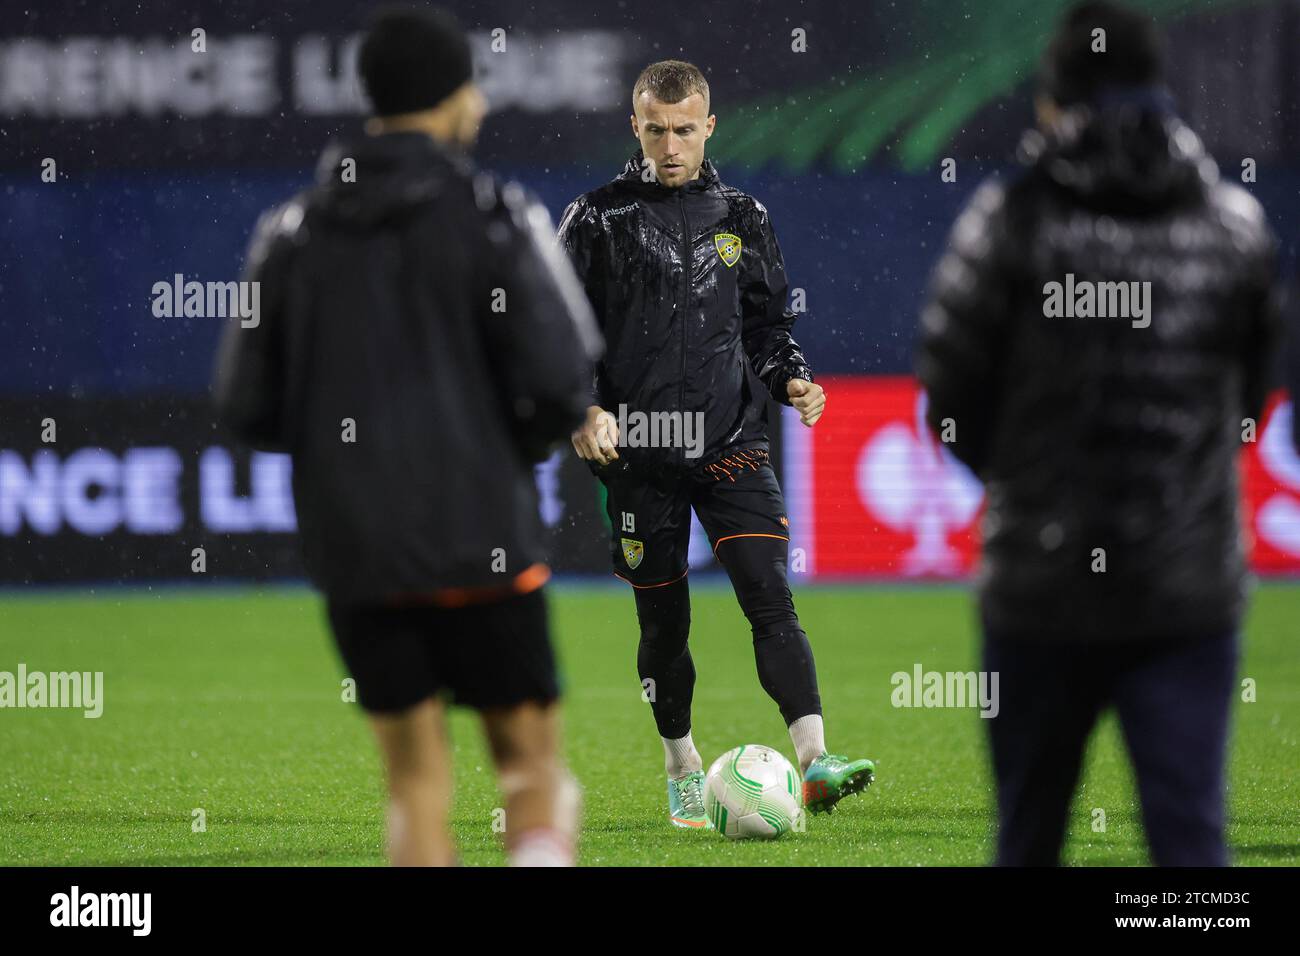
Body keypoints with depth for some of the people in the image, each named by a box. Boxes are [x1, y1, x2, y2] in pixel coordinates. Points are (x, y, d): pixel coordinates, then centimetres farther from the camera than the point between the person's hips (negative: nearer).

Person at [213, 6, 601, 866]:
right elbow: (560, 382, -11)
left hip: (351, 546, 3)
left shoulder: (293, 231, 7)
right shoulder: (493, 216, -5)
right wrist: (513, 451, 9)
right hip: (477, 538, -3)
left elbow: (248, 407, 7)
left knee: (417, 778, 11)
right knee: (531, 763, 5)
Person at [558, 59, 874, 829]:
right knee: (663, 620, 7)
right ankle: (683, 767, 27)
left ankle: (816, 763, -26)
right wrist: (584, 410, -12)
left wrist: (793, 379, -2)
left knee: (769, 597, -15)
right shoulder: (599, 220, 2)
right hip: (639, 451, -1)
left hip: (732, 443, 1)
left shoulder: (742, 218, 9)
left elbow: (769, 323, 17)